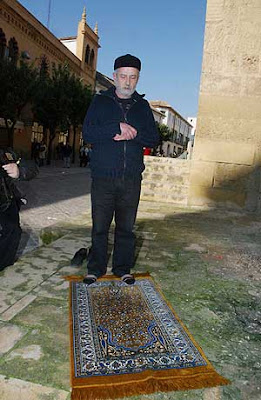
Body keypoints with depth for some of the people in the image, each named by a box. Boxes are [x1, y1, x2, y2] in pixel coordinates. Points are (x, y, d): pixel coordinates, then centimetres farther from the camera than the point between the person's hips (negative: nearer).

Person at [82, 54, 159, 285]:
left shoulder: (142, 105, 14)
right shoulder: (100, 101, 7)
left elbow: (154, 139, 6)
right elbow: (88, 134, -6)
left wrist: (132, 133, -11)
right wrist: (118, 127, -15)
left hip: (132, 179, 2)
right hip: (103, 177, -2)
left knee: (126, 227, 9)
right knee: (100, 227, 4)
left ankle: (123, 268, 25)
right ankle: (95, 268, 21)